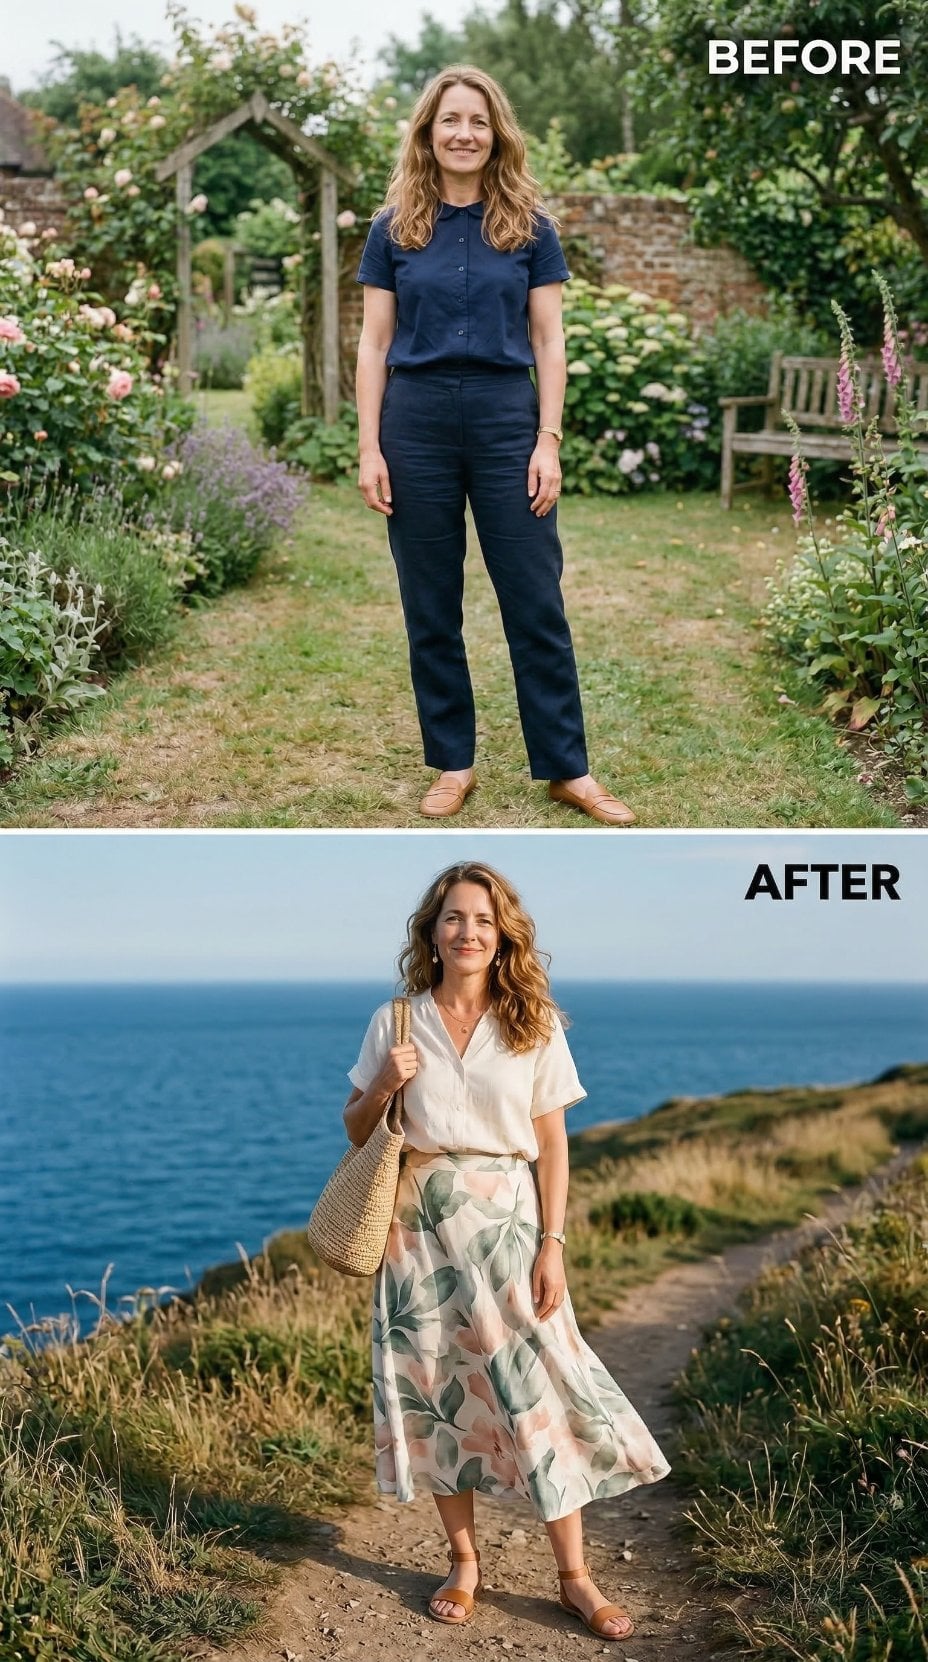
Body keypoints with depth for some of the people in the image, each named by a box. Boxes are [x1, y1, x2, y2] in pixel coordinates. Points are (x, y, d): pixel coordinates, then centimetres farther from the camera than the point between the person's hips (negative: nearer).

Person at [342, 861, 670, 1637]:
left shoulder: (534, 1026, 0)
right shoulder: (395, 1021, 1)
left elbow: (552, 1142, 0)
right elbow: (357, 1132, 8)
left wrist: (552, 1244, -6)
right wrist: (384, 1085, -12)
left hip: (506, 1220, -1)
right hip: (421, 1222, 1)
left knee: (538, 1386, -2)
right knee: (437, 1386, 6)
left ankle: (576, 1575, 10)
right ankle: (465, 1561, 22)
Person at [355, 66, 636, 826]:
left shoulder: (529, 225, 4)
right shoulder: (395, 228, 5)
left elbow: (549, 341, 3)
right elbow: (374, 345, 5)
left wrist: (548, 441, -5)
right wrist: (369, 448, -3)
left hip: (507, 417, -1)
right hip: (417, 420, 1)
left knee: (536, 601, 1)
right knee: (431, 608, 6)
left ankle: (567, 768, 9)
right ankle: (453, 763, 18)